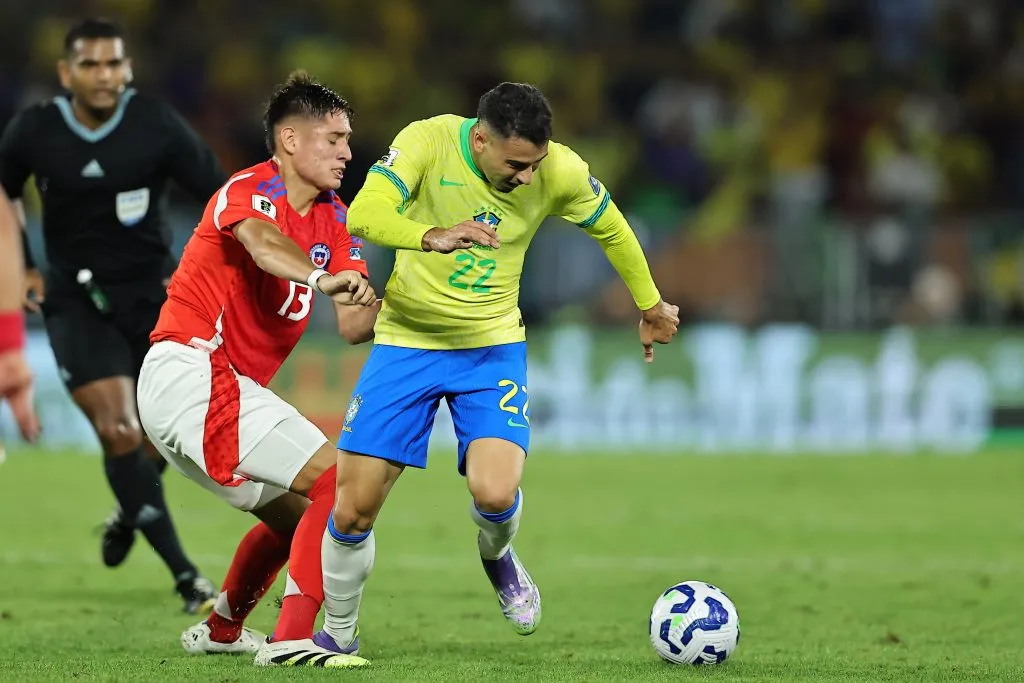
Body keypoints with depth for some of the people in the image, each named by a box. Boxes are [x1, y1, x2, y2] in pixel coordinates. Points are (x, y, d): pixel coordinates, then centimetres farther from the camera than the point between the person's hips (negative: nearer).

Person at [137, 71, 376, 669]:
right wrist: (321, 277, -55)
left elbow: (354, 326, 5)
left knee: (294, 511, 25)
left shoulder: (334, 221, 14)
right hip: (193, 369, -10)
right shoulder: (251, 190, -11)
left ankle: (221, 631, 41)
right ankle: (291, 640, -24)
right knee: (333, 480, -17)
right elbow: (260, 239, -37)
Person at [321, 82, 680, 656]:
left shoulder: (560, 172, -12)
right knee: (353, 510, -4)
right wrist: (434, 237, -50)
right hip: (407, 340, -1)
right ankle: (337, 633, 22)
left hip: (493, 344, 1)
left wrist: (650, 307, 20)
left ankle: (497, 555, 15)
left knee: (495, 493, -23)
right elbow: (364, 213, -33)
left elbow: (612, 230, 9)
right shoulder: (428, 142, -19)